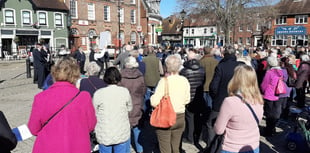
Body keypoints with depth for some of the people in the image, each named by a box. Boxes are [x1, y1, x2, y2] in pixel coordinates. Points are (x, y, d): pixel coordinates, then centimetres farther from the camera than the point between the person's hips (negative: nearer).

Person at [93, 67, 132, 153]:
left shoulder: (98, 93, -11)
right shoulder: (125, 92, -9)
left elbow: (94, 113, 0)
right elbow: (129, 108, 6)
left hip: (104, 136, 0)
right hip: (122, 134, 1)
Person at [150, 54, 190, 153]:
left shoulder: (164, 81, -19)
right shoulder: (184, 80, -5)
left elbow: (154, 102, -20)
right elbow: (187, 100, 6)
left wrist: (152, 97, 0)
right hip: (180, 118, 5)